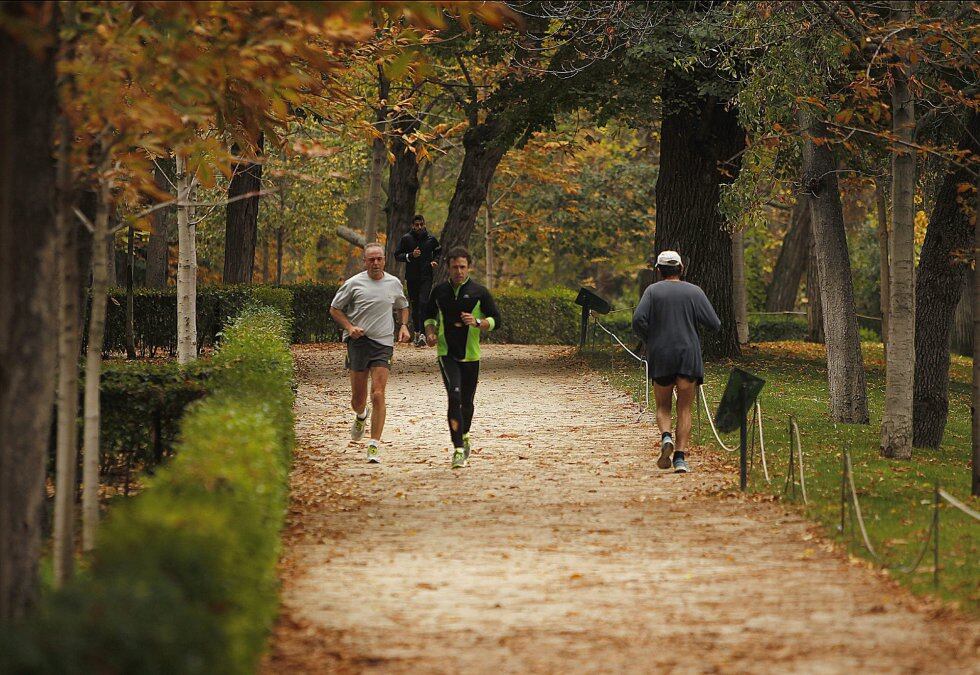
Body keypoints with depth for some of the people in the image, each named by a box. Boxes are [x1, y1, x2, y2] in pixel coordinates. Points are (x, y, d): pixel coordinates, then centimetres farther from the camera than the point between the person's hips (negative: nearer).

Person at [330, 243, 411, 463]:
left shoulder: (394, 283, 8)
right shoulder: (354, 283, 0)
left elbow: (403, 307, 26)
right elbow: (335, 309, 7)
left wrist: (404, 326, 7)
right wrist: (349, 327, -8)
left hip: (383, 343, 0)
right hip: (358, 341, 0)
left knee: (378, 394, -12)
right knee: (358, 397, 4)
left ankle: (374, 445, -11)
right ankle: (361, 416, 42)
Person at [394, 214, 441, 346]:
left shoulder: (431, 239, 5)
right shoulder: (406, 239, 1)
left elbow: (438, 252, 21)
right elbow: (397, 255, 2)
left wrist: (436, 261, 0)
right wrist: (410, 256, -14)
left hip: (426, 277, -1)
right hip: (412, 277, 1)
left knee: (423, 303, -16)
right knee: (415, 306, 8)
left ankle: (423, 333, -21)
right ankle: (417, 332, 21)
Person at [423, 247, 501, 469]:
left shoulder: (479, 292, -1)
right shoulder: (440, 291, 5)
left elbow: (495, 319, 2)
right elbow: (430, 315, 20)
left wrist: (477, 323, -17)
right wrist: (430, 332, 0)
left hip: (470, 353, 1)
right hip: (446, 353, -1)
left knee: (466, 401, 13)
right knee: (454, 396, -18)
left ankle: (464, 436, 42)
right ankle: (458, 450, -20)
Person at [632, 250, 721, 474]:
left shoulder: (652, 291, 0)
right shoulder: (694, 292, 2)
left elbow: (638, 320, -12)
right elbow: (714, 324, -2)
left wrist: (650, 340, 5)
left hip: (660, 356, 0)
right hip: (688, 355, 0)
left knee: (663, 406, 13)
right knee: (684, 409, 4)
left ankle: (666, 437, -16)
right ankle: (680, 457, -6)